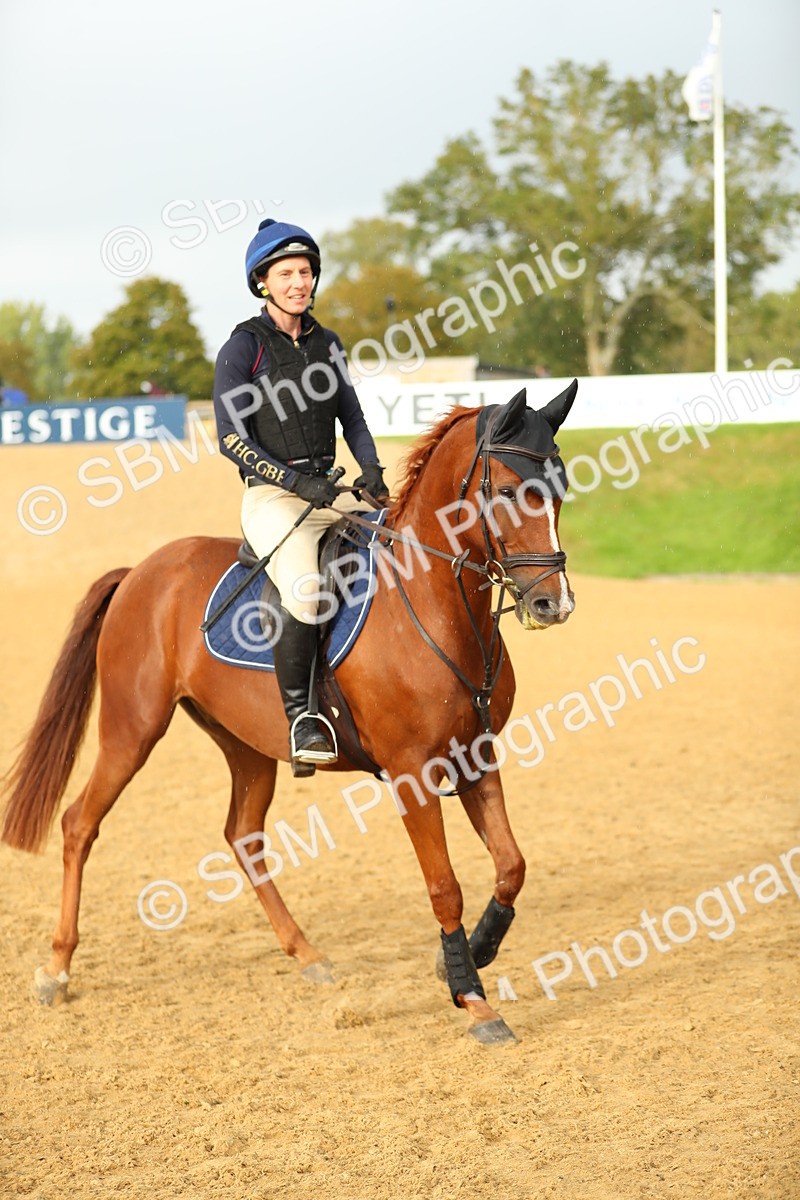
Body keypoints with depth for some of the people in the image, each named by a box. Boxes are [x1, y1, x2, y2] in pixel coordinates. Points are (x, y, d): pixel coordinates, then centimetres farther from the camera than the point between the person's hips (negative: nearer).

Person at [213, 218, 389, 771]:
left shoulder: (326, 343, 13)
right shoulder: (244, 346, -4)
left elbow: (352, 418, 17)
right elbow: (231, 438, -10)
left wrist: (372, 468, -2)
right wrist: (297, 481, -18)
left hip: (333, 492, 6)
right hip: (272, 497, -6)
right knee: (304, 590, -32)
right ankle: (299, 714, -19)